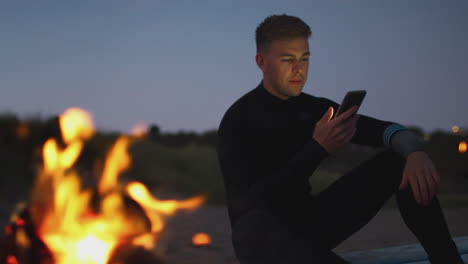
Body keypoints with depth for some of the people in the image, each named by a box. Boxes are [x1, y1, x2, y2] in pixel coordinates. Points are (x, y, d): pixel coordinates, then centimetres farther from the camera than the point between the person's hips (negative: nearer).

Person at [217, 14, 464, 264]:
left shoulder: (312, 108, 5)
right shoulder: (238, 120, -13)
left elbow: (380, 129, -6)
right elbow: (257, 199, -23)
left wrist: (415, 152, -31)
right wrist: (319, 147, -32)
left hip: (308, 222, 6)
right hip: (260, 232, -6)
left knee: (400, 160, -7)